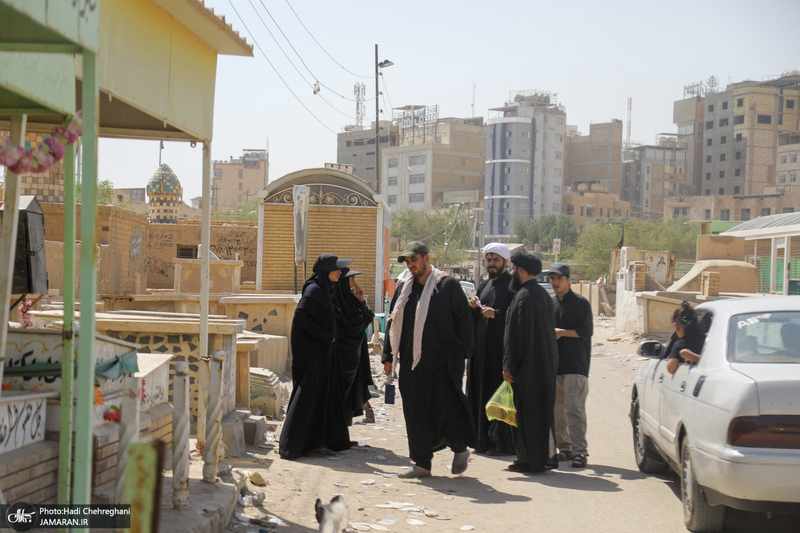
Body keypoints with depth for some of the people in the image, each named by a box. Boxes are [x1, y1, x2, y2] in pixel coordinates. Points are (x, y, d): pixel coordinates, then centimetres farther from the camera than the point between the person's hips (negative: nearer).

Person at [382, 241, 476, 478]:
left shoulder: (448, 285, -1)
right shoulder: (403, 289, 14)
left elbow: (463, 320, -1)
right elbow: (393, 323, 18)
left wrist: (463, 353, -7)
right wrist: (388, 356, 13)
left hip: (444, 360, -5)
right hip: (412, 361, 5)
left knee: (446, 405, -5)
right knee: (416, 412, 4)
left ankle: (460, 449, 20)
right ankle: (422, 463, 10)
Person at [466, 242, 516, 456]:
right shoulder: (484, 285, 17)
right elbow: (474, 318, 21)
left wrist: (496, 314, -23)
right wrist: (473, 307, 1)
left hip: (502, 348, -7)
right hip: (482, 348, 7)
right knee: (482, 391, 7)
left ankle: (504, 443, -1)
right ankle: (485, 440, 12)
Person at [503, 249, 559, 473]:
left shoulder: (523, 297, -17)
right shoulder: (543, 294, 13)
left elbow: (516, 334, -20)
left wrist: (509, 365, -16)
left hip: (527, 364, -9)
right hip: (545, 363, 9)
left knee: (526, 412, -3)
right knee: (540, 410, 14)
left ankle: (531, 461, 1)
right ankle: (541, 457, 20)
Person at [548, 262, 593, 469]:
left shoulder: (580, 303, 0)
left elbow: (587, 331, -5)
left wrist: (563, 332, -13)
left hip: (575, 364, -6)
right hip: (554, 363, 6)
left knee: (574, 408, -11)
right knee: (556, 408, 5)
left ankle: (579, 450, -11)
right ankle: (564, 448, 13)